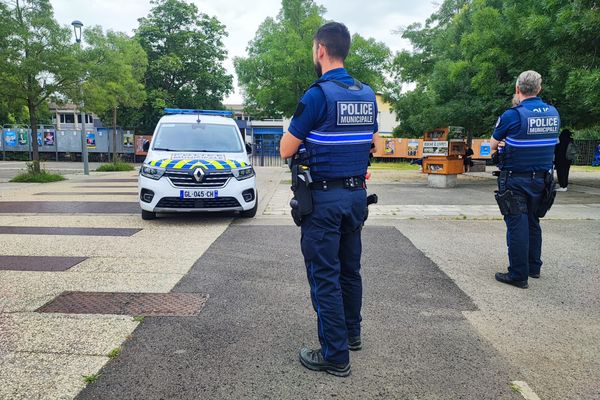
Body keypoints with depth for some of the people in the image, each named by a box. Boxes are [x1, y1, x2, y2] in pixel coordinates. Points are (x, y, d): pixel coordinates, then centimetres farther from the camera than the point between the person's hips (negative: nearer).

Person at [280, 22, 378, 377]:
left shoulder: (318, 94, -14)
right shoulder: (368, 94, 8)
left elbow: (286, 151, -9)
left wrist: (300, 130, 8)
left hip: (324, 197, -7)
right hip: (357, 194, 7)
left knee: (325, 276, 1)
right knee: (350, 268, 19)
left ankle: (336, 356, 9)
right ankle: (352, 333, 35)